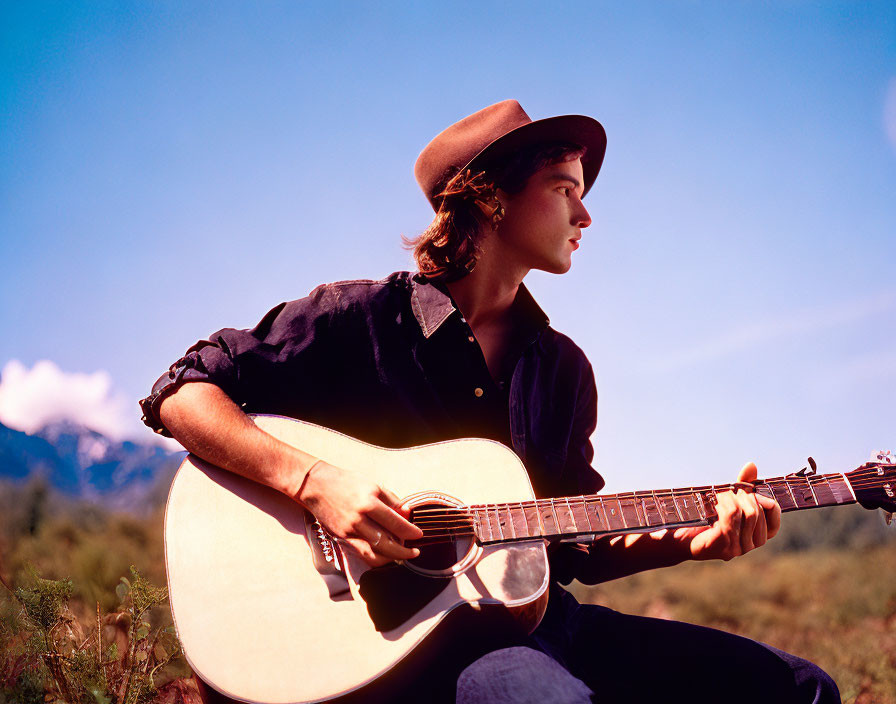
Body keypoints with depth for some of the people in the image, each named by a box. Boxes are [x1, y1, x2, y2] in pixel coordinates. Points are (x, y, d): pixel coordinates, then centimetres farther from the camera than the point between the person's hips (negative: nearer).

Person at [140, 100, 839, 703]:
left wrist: (691, 540, -3)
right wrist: (314, 482, -20)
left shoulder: (563, 368, 13)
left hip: (532, 614, 6)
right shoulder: (360, 318, -3)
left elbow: (580, 547, 14)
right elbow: (179, 393, -7)